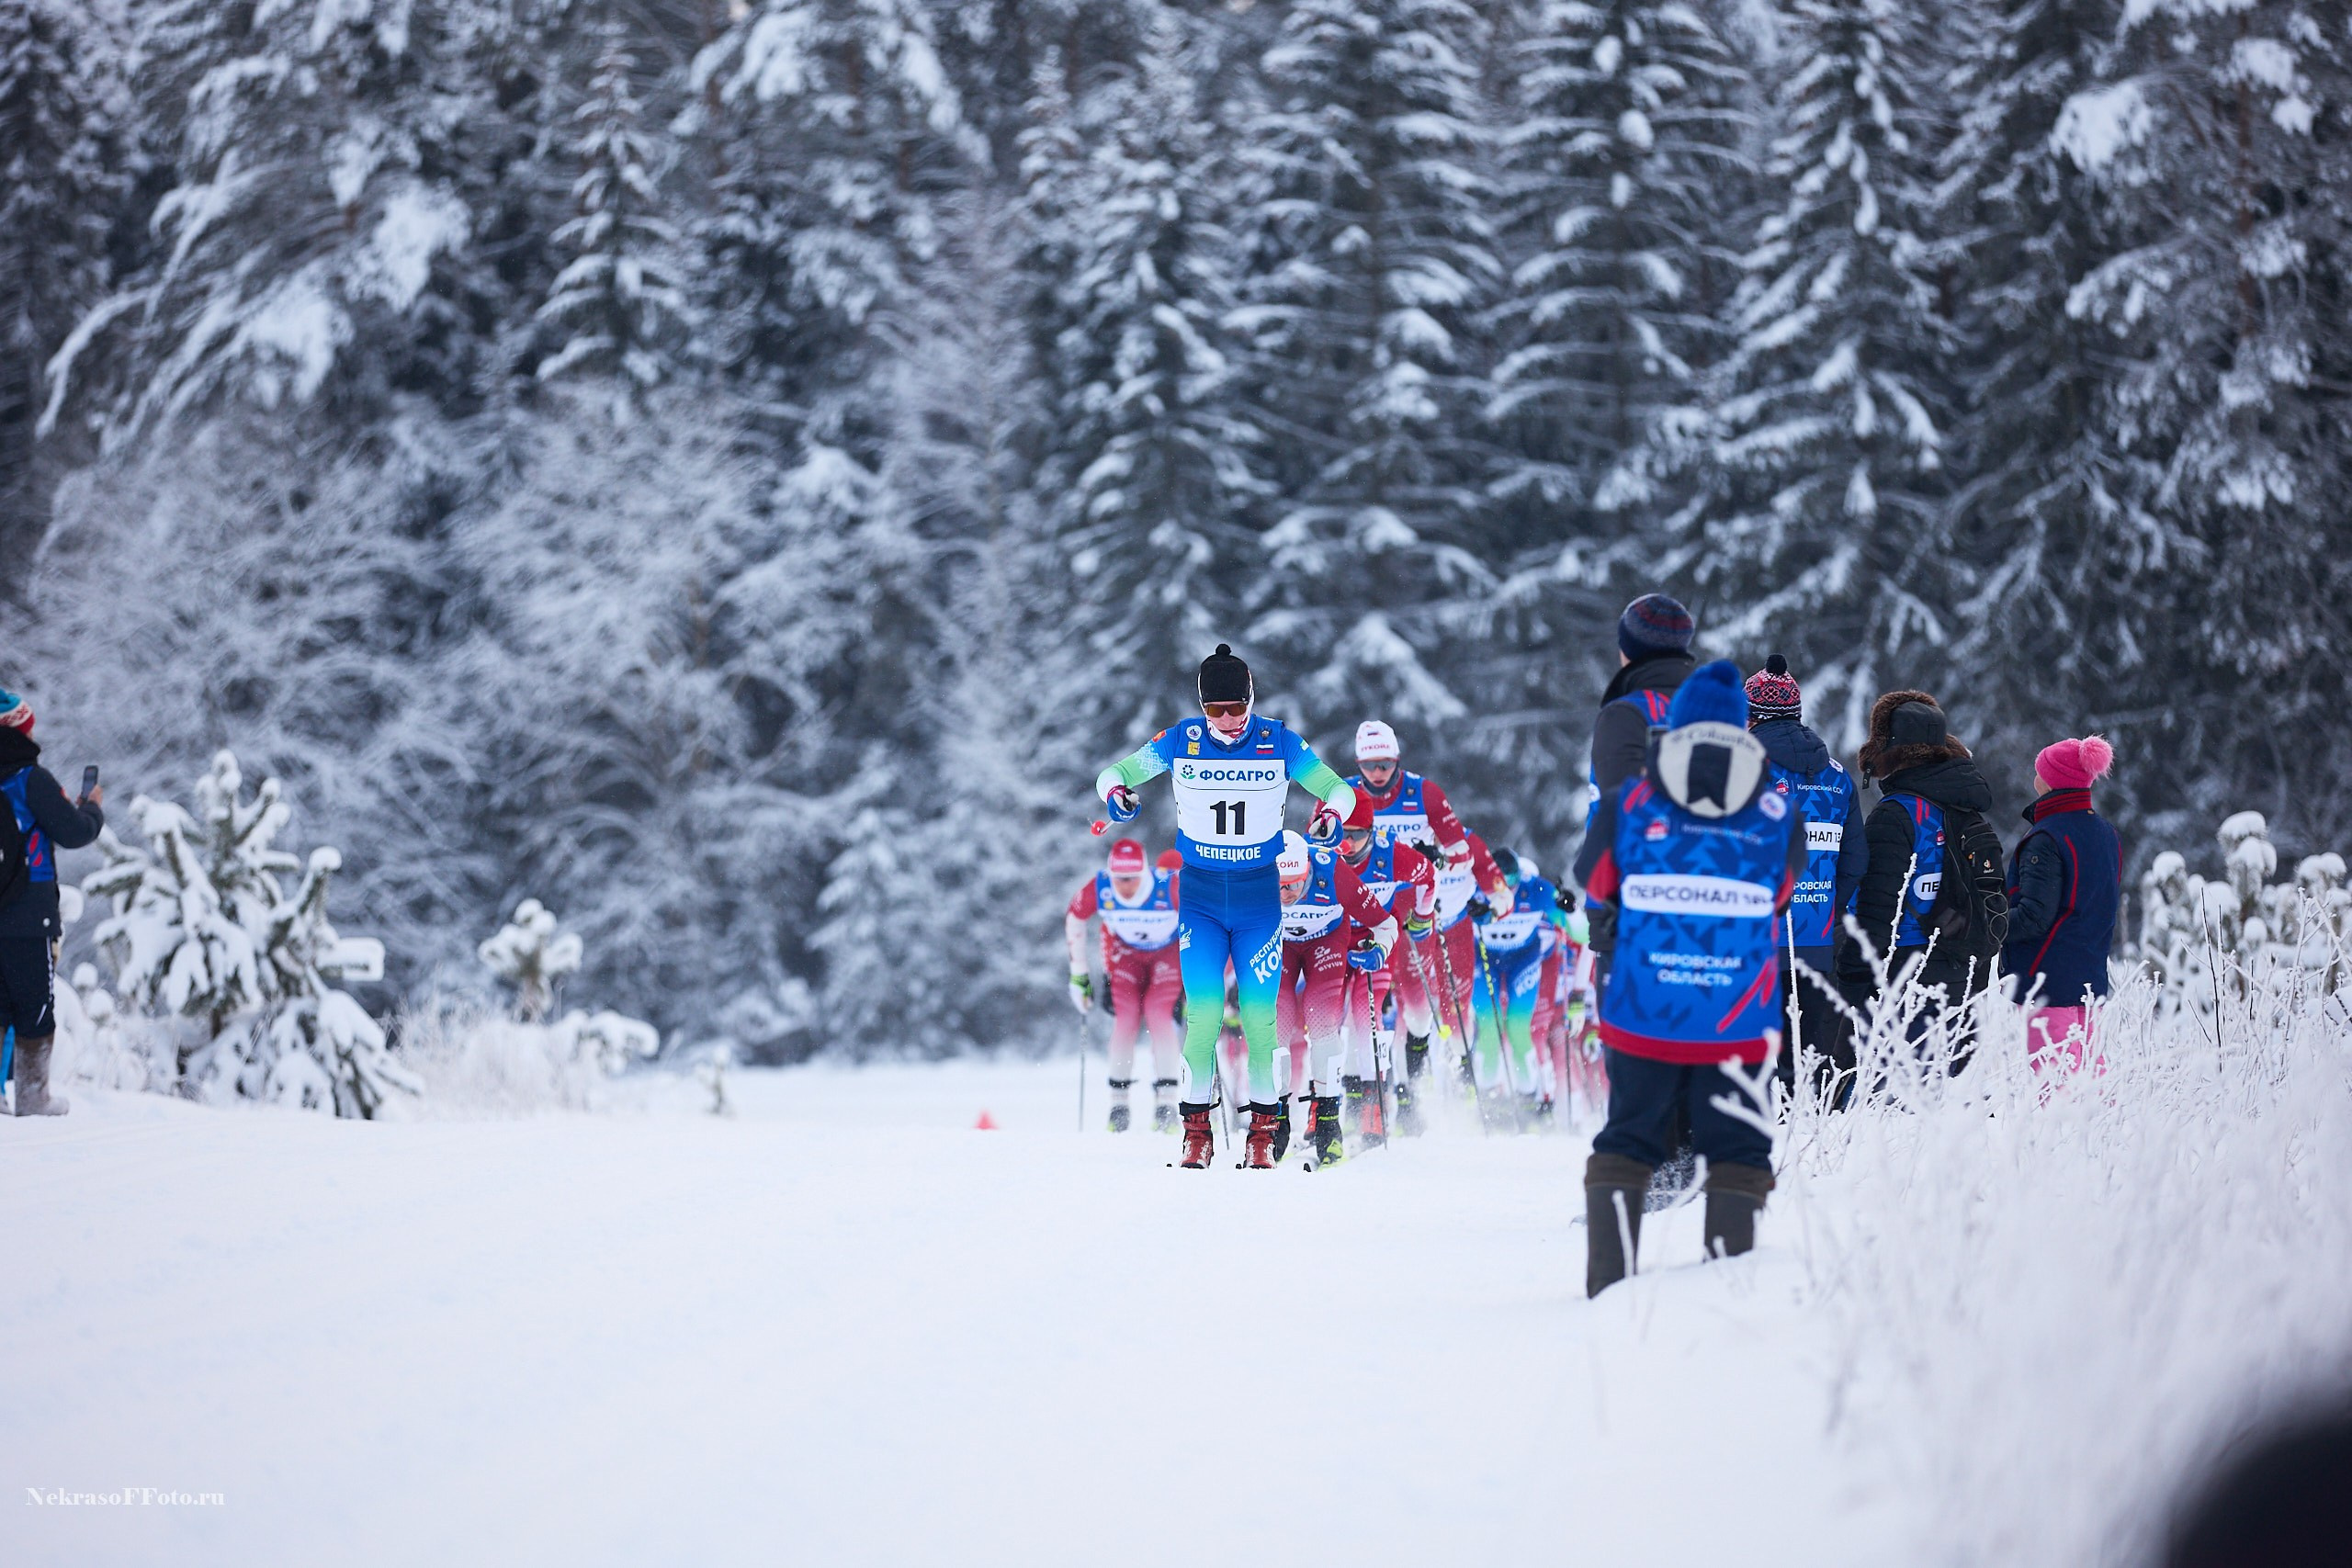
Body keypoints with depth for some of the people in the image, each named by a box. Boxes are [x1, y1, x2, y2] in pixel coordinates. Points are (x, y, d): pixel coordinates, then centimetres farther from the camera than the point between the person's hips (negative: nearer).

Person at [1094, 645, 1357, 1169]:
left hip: (1259, 895, 0)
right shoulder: (1180, 742, -5)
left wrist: (1332, 814, -21)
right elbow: (1115, 772, 4)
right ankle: (1196, 1132, 1)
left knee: (1260, 1013, -4)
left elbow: (1336, 787, 2)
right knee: (1204, 1009, -8)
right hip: (1200, 895, 0)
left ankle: (1262, 1134, 6)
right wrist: (1115, 793, -19)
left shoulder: (1279, 743, -7)